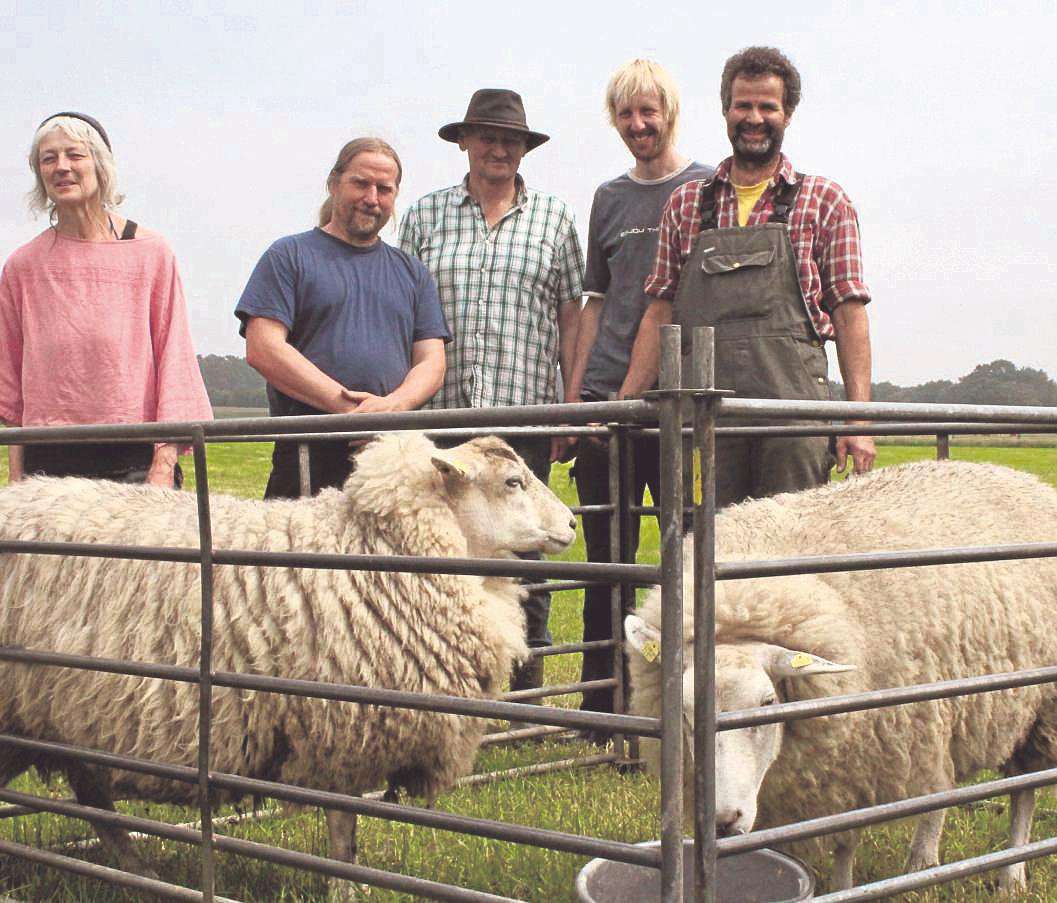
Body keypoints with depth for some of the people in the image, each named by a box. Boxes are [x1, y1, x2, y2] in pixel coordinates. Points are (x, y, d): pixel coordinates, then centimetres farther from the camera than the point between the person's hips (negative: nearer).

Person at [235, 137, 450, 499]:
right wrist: (346, 406, -11)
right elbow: (263, 349, -3)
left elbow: (431, 361, 14)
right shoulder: (290, 255, 9)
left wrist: (394, 404, -10)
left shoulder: (411, 272, 22)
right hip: (307, 454, -3)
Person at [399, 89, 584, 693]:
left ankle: (525, 698, 11)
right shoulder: (425, 216, 13)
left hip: (524, 415, 0)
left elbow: (570, 319, 10)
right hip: (440, 416, 1)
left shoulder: (553, 218, 12)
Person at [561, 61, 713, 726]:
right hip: (605, 396, 4)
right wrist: (573, 397, 12)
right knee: (607, 558, 7)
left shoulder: (708, 191, 3)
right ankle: (602, 705, 16)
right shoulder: (610, 198, 16)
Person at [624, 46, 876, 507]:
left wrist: (859, 419, -4)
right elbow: (660, 312, 15)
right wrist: (624, 404, 6)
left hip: (793, 401, -2)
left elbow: (849, 314, 5)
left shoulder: (824, 201, 9)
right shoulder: (684, 204, 17)